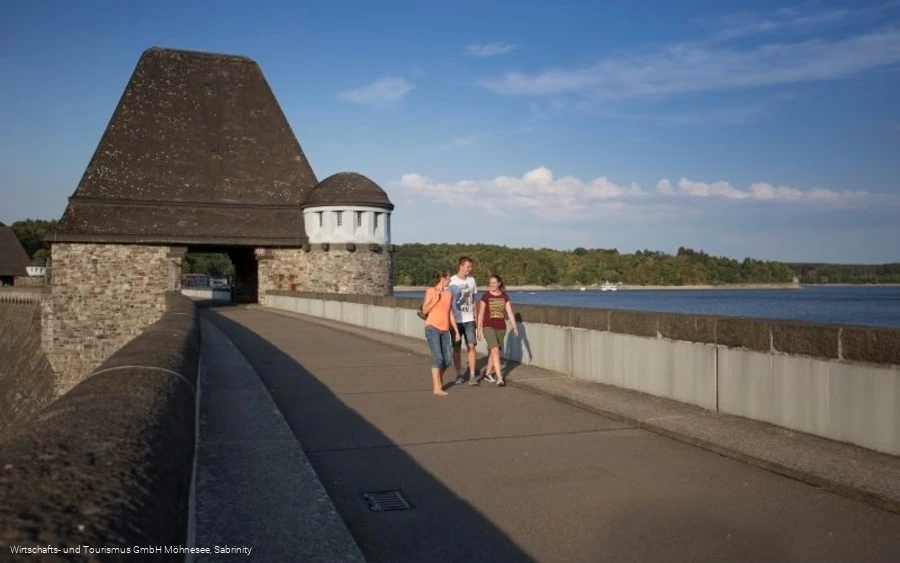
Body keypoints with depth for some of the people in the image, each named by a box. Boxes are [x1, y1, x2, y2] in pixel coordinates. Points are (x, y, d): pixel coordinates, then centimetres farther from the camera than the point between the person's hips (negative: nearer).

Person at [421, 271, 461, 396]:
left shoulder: (448, 294, 15)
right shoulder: (430, 291, -2)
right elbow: (424, 310, -6)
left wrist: (456, 331, 14)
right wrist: (436, 299, -16)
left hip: (444, 330, 6)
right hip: (432, 328, -6)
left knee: (447, 360, 4)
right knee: (438, 357, -13)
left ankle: (438, 378, 31)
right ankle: (437, 388, -7)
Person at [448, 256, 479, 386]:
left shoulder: (471, 280, 4)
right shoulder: (452, 281, -8)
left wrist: (475, 315, 11)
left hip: (469, 319, 3)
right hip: (456, 320, -2)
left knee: (471, 346, -5)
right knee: (457, 348, 6)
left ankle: (472, 375, -1)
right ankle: (459, 375, 18)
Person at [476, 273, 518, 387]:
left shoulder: (505, 297, 3)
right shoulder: (485, 296, -4)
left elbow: (510, 312, 1)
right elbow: (481, 314, -1)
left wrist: (515, 327, -8)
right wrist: (479, 329, -3)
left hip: (501, 328, 4)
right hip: (488, 327, -3)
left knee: (493, 351, 14)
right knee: (495, 350, -16)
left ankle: (487, 373, 32)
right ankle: (500, 378, -18)